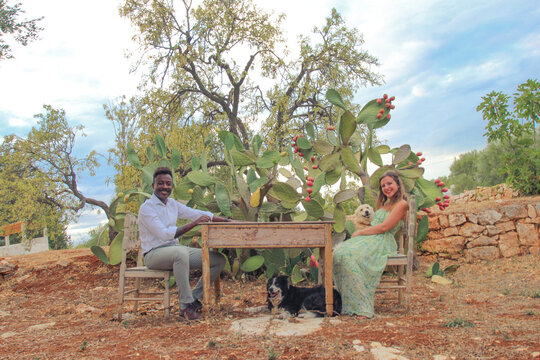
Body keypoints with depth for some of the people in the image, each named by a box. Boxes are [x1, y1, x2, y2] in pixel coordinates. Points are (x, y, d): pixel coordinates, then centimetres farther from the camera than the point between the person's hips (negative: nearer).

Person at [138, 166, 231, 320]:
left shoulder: (172, 204, 11)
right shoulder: (147, 208, -11)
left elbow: (197, 213, 14)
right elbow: (164, 234, -22)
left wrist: (226, 220, 6)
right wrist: (193, 224, -26)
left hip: (175, 250, 8)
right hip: (154, 254, -7)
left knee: (219, 260, -5)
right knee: (180, 252, -42)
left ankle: (194, 298, -2)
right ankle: (186, 305, -28)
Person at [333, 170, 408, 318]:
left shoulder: (401, 204, -1)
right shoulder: (385, 204, 27)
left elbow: (384, 227, -10)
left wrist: (360, 232, -6)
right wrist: (359, 232, 4)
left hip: (382, 242, -8)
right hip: (370, 239, 8)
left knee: (351, 256, -34)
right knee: (339, 253, -22)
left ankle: (361, 306, -31)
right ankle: (346, 300, -23)